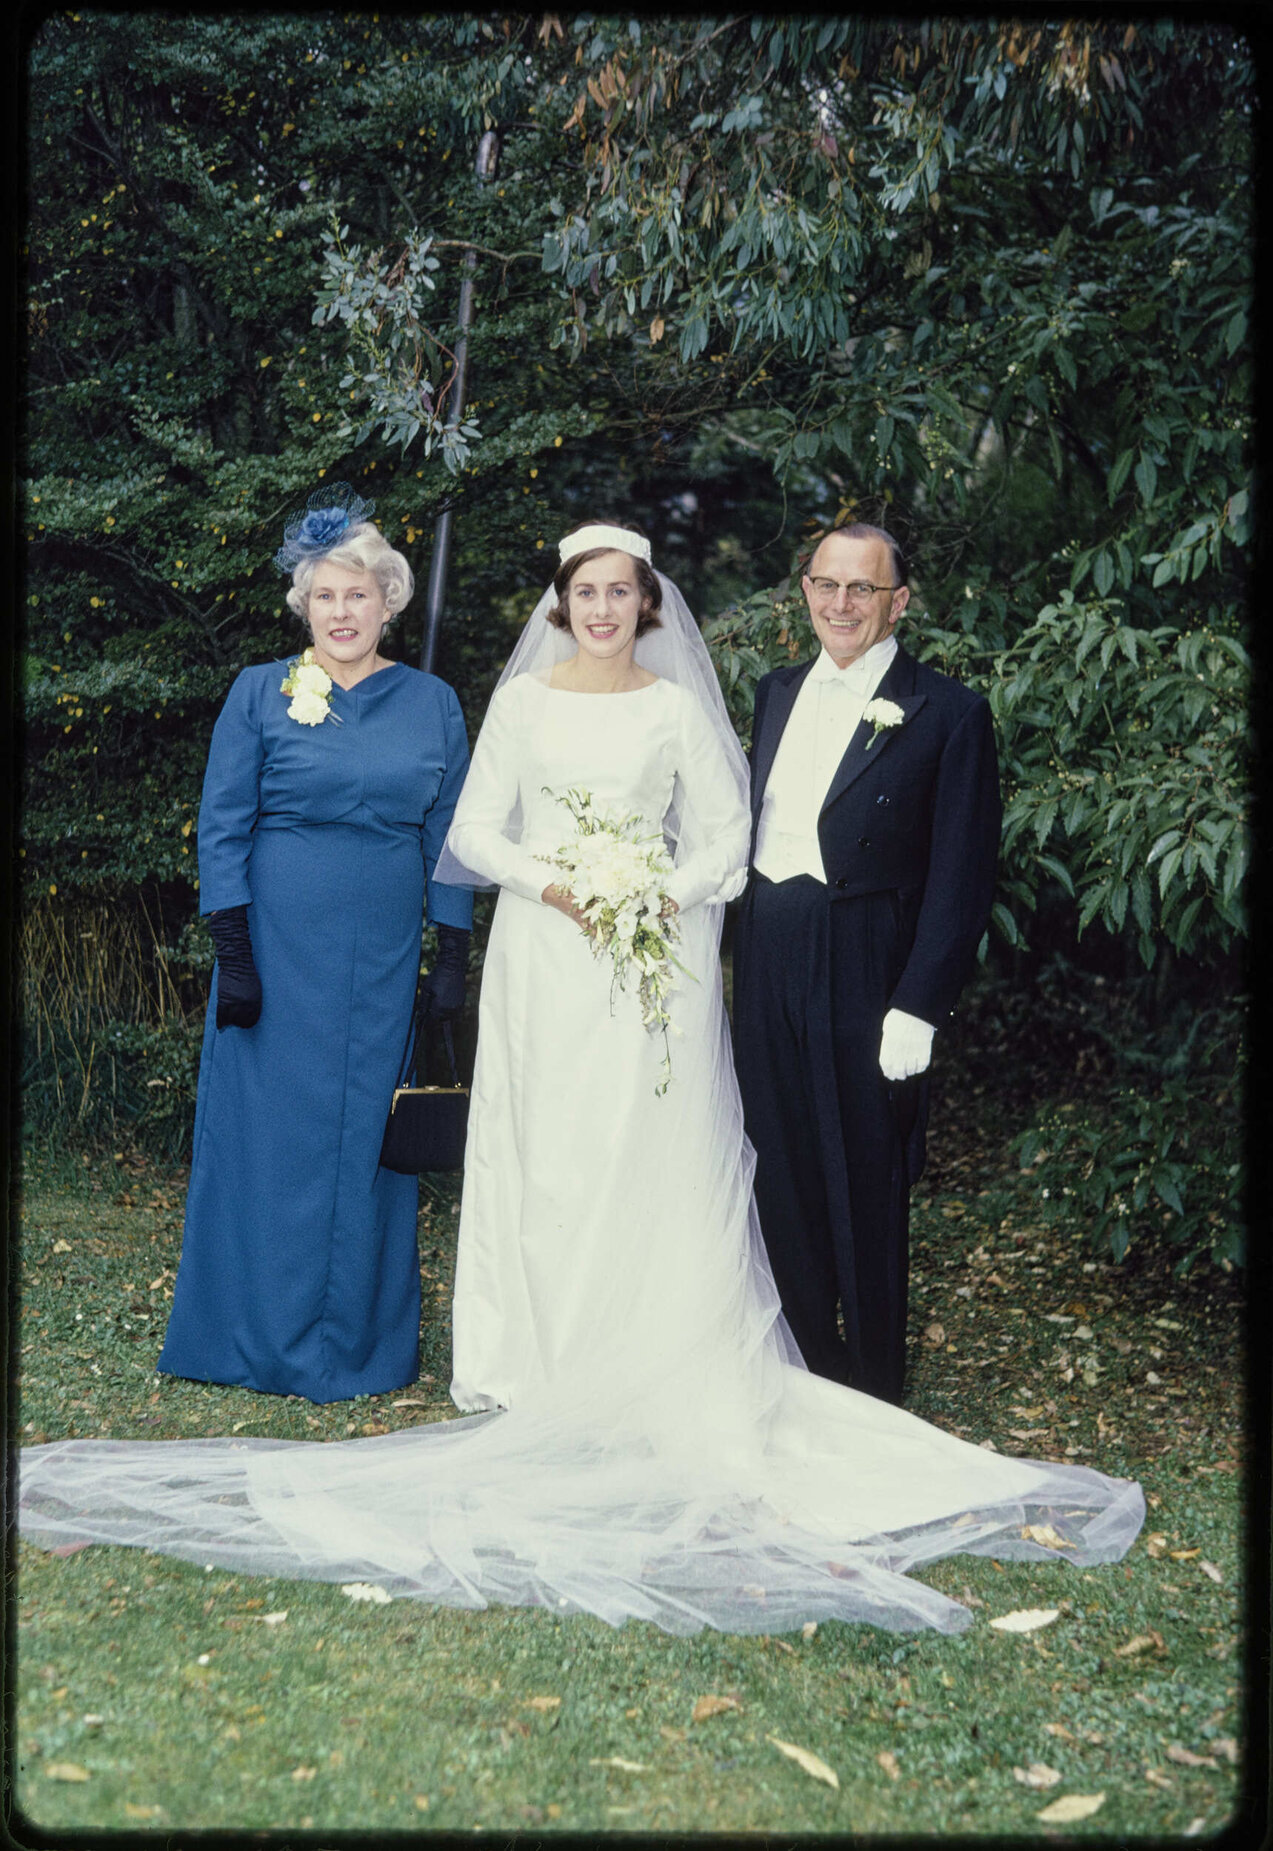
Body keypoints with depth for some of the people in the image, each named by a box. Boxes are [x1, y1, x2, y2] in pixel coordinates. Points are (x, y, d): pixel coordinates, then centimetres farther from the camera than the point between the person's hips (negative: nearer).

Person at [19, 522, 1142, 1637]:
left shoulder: (677, 708, 7)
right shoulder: (523, 700, 7)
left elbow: (726, 827, 5)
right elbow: (476, 828, 4)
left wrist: (669, 897, -12)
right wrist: (555, 885, -12)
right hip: (545, 951, 0)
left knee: (655, 1156, -4)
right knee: (544, 1154, 0)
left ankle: (662, 1369, 2)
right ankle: (543, 1368, 8)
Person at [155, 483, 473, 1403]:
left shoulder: (433, 703, 7)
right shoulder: (261, 693, 2)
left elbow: (448, 837, 8)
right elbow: (222, 828, -1)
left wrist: (454, 958, 2)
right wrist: (233, 957, -8)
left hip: (385, 962, 2)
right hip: (280, 951, -2)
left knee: (371, 1142, 8)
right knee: (270, 1136, 3)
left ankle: (363, 1345, 22)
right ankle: (264, 1338, 18)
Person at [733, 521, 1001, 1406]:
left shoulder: (948, 713, -7)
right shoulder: (779, 692, 12)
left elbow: (962, 878, -10)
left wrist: (918, 1009, -16)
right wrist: (747, 952, 8)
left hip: (865, 975, -5)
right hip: (767, 970, 6)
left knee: (865, 1191, 6)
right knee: (783, 1181, 13)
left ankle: (872, 1397, 22)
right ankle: (805, 1363, 30)